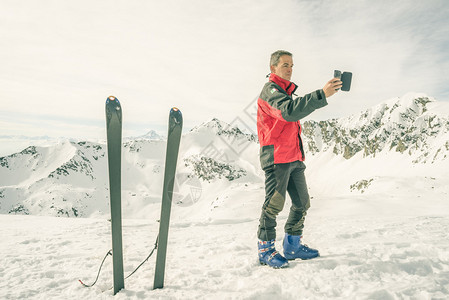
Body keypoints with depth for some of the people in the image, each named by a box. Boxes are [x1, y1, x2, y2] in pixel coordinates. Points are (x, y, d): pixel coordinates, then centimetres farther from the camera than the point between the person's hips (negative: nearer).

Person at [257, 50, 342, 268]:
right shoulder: (270, 90, -7)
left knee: (302, 203, 10)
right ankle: (265, 250, 8)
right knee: (273, 204, -6)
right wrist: (322, 95, -37)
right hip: (276, 157, -9)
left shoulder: (286, 90, 25)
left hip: (294, 158, 9)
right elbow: (289, 111, -28)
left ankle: (292, 246, 24)